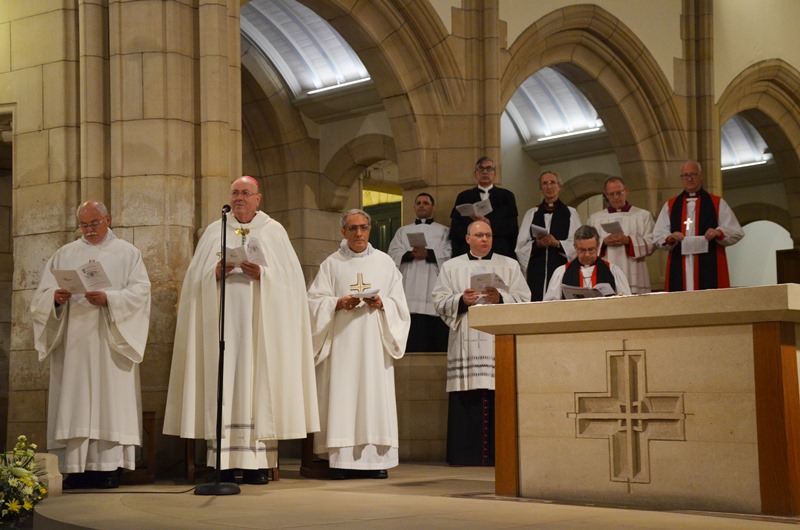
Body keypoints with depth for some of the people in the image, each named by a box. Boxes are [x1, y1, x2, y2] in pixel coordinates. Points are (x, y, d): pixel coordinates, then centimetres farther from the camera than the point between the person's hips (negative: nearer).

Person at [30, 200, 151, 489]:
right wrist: (55, 297, -13)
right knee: (74, 402, -4)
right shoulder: (64, 255, 17)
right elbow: (42, 295, 10)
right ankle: (76, 468, -4)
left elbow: (140, 290, -3)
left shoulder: (127, 253, 10)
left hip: (110, 342, -2)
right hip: (73, 343, 2)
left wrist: (109, 298, -19)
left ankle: (107, 466, -7)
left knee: (110, 399, -7)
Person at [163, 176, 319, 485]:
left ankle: (257, 464, -4)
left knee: (257, 382, -5)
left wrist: (262, 274, -13)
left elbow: (289, 276, 3)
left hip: (259, 323, -1)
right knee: (223, 383, -5)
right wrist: (216, 273, -11)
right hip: (223, 320, 1)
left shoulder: (273, 231, 10)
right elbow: (196, 278, 8)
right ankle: (224, 464, -5)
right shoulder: (215, 231, 14)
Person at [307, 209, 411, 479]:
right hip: (342, 340, -1)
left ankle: (375, 458, -2)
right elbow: (315, 301, 3)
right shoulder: (331, 264, 8)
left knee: (375, 394, -4)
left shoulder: (385, 263, 11)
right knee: (343, 394, -6)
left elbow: (399, 303, 9)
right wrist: (338, 303, -14)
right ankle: (342, 459, -6)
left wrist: (381, 303, -10)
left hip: (374, 343, 1)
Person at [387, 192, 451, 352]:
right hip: (411, 289, 1)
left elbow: (448, 254, 0)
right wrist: (411, 254, -11)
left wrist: (428, 253, -14)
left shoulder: (443, 231, 16)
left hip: (435, 287, -1)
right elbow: (393, 254, 7)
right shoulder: (403, 231, 22)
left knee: (437, 337, -9)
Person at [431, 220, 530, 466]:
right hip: (465, 344, 0)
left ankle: (498, 454, -5)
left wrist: (500, 298, -11)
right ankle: (467, 454, -3)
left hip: (499, 342, 0)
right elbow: (440, 302, 7)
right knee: (466, 402, -6)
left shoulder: (509, 266, 15)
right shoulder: (451, 267, 16)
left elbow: (523, 299, 5)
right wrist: (461, 300, -10)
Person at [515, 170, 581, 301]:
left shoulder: (570, 213, 9)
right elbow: (520, 246, 6)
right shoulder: (531, 214, 14)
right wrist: (536, 244, -11)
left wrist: (557, 243, -13)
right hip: (536, 273, 1)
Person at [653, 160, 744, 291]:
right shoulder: (670, 206, 14)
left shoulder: (717, 203, 10)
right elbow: (658, 237, 9)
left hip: (709, 269, -1)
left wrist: (719, 233, -15)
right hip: (679, 271, 1)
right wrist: (670, 238, -13)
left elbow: (737, 232, 5)